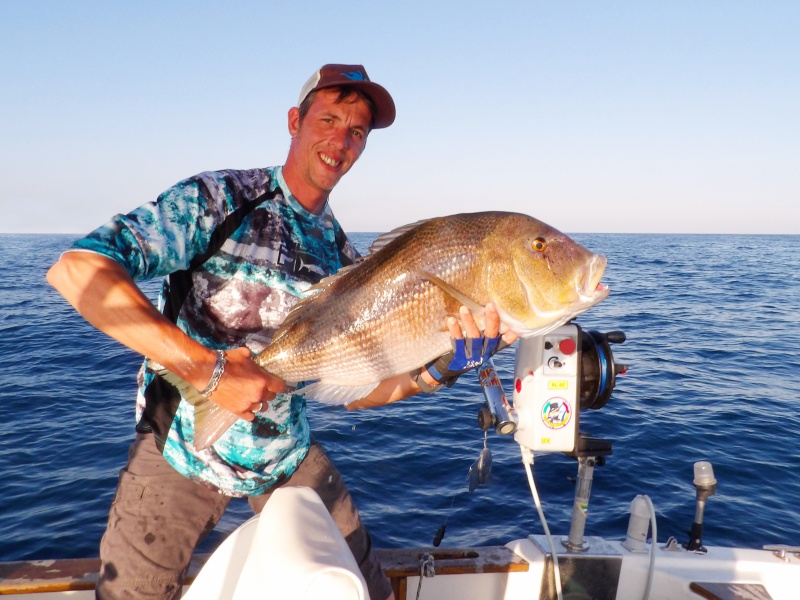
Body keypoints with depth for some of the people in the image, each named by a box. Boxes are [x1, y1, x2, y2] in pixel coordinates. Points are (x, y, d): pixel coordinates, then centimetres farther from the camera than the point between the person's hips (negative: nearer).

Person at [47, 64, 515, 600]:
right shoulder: (218, 199, -14)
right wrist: (207, 367, -34)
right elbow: (75, 269, -27)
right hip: (183, 448, -3)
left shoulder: (343, 257, 1)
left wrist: (440, 370, -19)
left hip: (288, 454, 4)